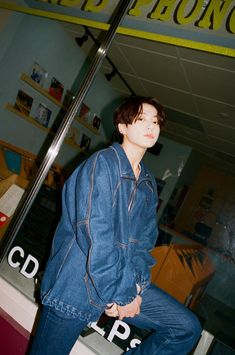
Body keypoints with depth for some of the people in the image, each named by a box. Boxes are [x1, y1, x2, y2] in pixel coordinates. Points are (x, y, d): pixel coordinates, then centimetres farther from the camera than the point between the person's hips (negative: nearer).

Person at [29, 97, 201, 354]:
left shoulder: (148, 183, 10)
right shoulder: (102, 163, -13)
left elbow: (145, 239, 7)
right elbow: (94, 232, -21)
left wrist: (135, 286, -7)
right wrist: (118, 294, -17)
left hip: (126, 285, 6)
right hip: (76, 284, -6)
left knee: (188, 329, 4)